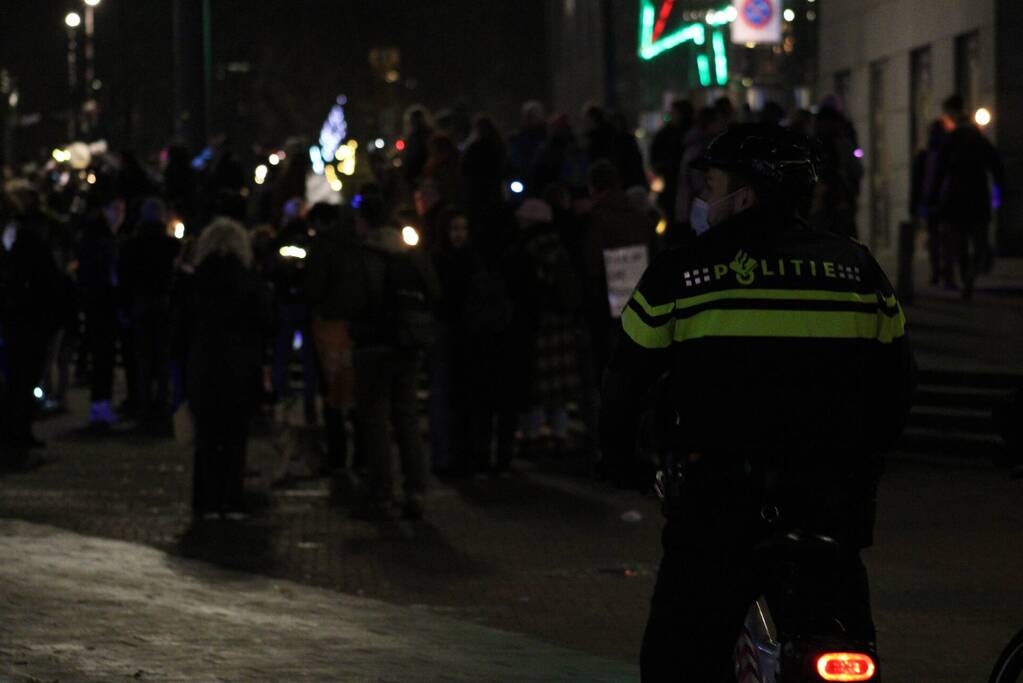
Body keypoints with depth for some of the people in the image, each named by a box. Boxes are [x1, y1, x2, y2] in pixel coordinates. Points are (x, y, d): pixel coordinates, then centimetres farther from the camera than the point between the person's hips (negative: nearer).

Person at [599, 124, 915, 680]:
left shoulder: (679, 273, 0)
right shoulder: (857, 267, 8)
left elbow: (626, 378, 6)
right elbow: (896, 378, 14)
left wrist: (619, 456, 23)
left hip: (720, 493, -3)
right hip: (831, 498, 3)